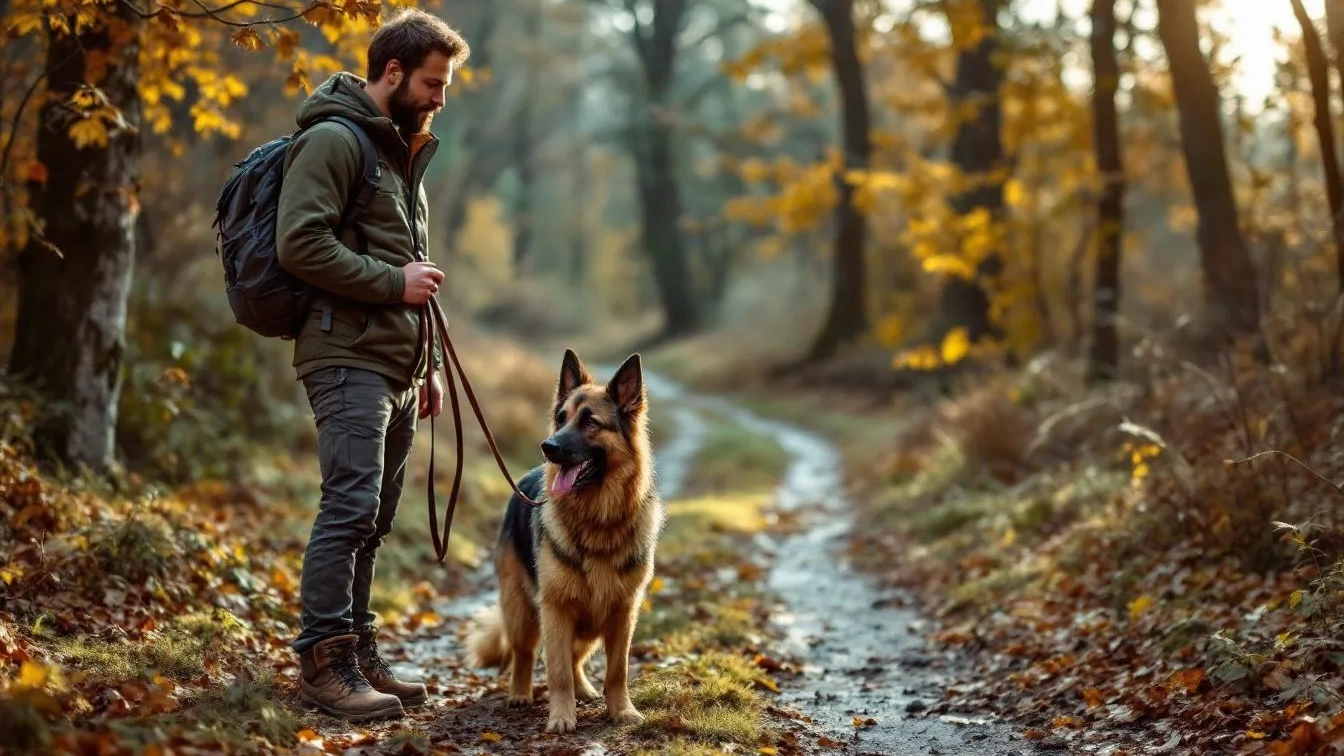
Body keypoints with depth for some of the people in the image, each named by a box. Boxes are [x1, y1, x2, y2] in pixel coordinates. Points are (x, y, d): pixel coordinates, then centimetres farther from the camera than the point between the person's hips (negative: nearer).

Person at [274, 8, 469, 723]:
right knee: (350, 508, -14)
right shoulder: (333, 139, -7)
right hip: (349, 359, -9)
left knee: (373, 516, 10)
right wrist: (395, 283, -14)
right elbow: (300, 243, -19)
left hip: (396, 367, 9)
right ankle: (324, 663, -10)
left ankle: (358, 654, 16)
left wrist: (427, 363, 23)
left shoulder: (401, 150, 23)